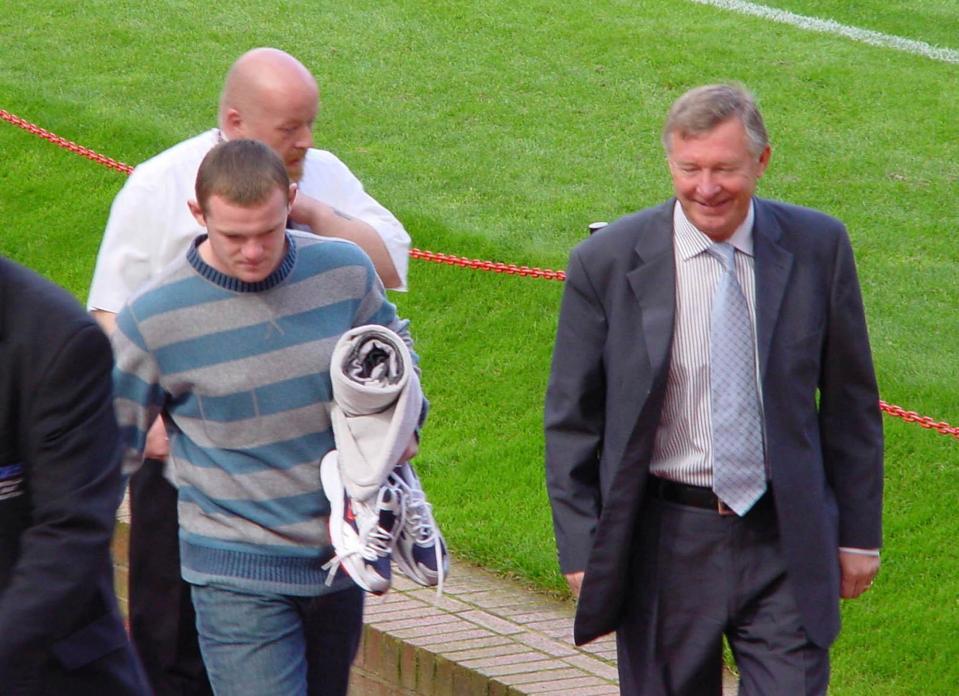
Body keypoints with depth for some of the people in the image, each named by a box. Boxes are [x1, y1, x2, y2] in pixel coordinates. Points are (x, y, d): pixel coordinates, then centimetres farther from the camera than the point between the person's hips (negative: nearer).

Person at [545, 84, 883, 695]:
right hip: (664, 548, 0)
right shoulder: (606, 264, -5)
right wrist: (582, 551, -2)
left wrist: (859, 531, 8)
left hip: (786, 544, 0)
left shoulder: (817, 248, -1)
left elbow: (851, 401, 8)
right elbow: (571, 420, 2)